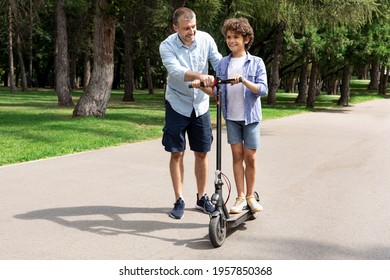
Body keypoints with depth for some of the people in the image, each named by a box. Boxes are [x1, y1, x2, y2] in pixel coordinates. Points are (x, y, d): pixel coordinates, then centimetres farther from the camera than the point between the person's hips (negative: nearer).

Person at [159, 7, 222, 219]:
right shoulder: (167, 46, -16)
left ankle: (202, 198, 21)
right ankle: (179, 201, 11)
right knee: (177, 153, 1)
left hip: (200, 105, 2)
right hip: (177, 105, -2)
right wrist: (200, 76, -50)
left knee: (202, 153, 7)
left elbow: (219, 62, -13)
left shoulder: (205, 39, -8)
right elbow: (176, 71, -33)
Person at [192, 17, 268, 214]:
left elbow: (263, 90, -12)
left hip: (250, 116, -2)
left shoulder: (256, 62, -3)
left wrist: (243, 80, -26)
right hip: (231, 117, 2)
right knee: (237, 155, 4)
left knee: (250, 157, 3)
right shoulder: (223, 64, 5)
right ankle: (240, 197, 11)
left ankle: (250, 196, 18)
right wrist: (201, 87, -15)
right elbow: (218, 91, 3)